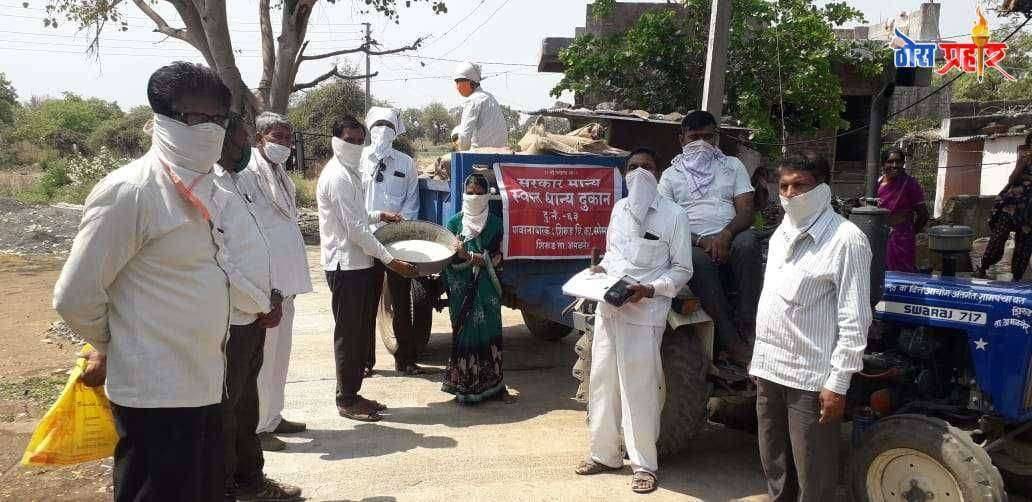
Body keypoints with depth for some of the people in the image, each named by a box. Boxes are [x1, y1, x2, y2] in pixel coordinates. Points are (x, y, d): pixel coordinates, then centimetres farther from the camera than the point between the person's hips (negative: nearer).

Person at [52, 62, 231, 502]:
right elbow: (74, 296, -14)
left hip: (204, 384, 8)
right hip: (156, 393, -8)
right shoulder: (130, 190, -16)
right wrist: (109, 347, 1)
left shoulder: (203, 187, 9)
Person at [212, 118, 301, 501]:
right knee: (223, 410, 4)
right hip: (228, 321, -9)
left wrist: (270, 296, 6)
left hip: (252, 317, 9)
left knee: (246, 405, 20)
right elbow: (217, 263, -23)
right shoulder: (208, 185, -18)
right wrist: (263, 304, -14)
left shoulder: (233, 182, 13)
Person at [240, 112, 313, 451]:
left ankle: (272, 416, 27)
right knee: (261, 354, -2)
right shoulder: (247, 174, -13)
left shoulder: (280, 175, 15)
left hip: (285, 281, 9)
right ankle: (258, 426, 8)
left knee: (279, 351, 16)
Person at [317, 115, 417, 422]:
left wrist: (379, 216, 14)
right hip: (345, 264, -10)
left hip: (359, 263, 10)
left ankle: (353, 394, 25)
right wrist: (390, 260, -20)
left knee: (362, 331, 14)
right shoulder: (337, 176, -17)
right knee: (348, 333, 0)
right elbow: (354, 229, -21)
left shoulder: (350, 172, 15)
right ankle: (346, 401, 11)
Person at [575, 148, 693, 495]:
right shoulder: (619, 209, 11)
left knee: (639, 391, -1)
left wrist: (649, 290, -17)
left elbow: (682, 269, -3)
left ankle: (644, 465, 13)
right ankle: (605, 454, 27)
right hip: (608, 308, 6)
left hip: (644, 313, -6)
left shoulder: (674, 215, -5)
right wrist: (601, 268, 3)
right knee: (602, 383, 12)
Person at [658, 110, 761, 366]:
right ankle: (732, 343, -34)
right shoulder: (671, 175, 15)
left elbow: (746, 210, 6)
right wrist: (700, 241, -14)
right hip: (695, 244, -1)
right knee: (698, 260, -37)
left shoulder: (733, 166, 18)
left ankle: (745, 328, -29)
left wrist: (725, 235, -17)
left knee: (747, 242, -35)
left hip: (730, 240, 1)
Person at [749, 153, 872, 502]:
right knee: (774, 465, 20)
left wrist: (838, 382, -17)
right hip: (769, 369, 7)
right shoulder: (781, 234, 11)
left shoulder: (846, 240, -13)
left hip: (811, 378, -7)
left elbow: (855, 319, -15)